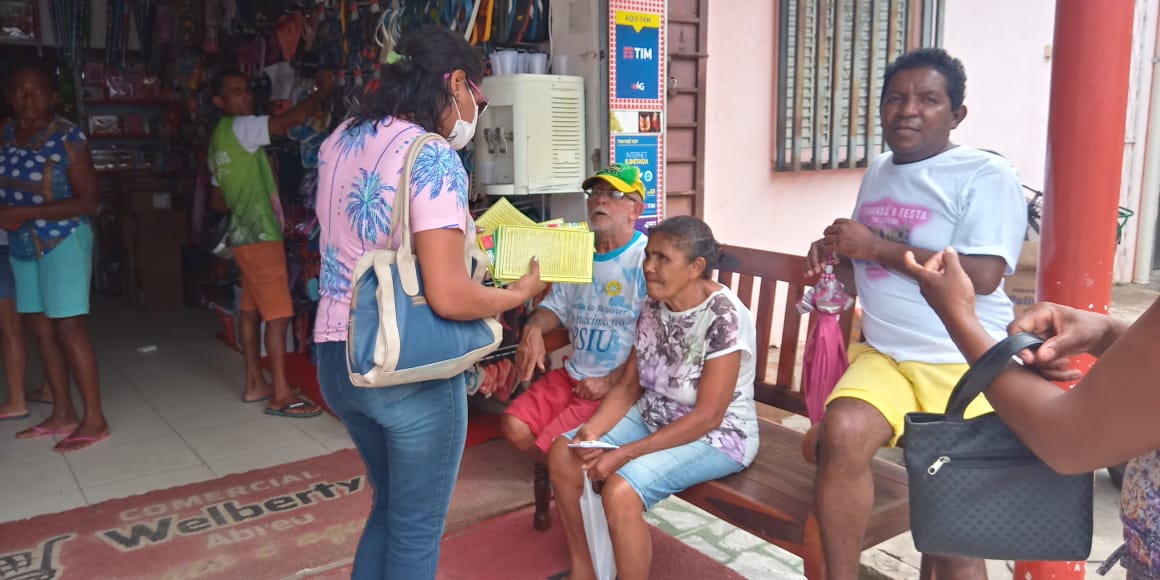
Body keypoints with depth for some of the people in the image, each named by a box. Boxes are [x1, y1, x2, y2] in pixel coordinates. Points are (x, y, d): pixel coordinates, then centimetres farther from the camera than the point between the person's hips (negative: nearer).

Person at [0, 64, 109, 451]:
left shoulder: (68, 138, -12)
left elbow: (87, 202, -15)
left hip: (64, 242, -6)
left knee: (69, 329, -6)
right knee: (41, 329, 10)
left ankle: (94, 419, 2)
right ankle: (63, 414, 21)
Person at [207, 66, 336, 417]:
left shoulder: (219, 139, 17)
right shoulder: (240, 128, -12)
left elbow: (219, 201, 20)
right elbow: (296, 118, -23)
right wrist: (323, 90, -10)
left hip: (245, 233, 10)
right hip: (261, 234, -10)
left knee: (251, 309, 12)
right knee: (278, 314, -9)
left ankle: (255, 383, 19)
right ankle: (281, 395, -8)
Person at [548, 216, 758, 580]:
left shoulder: (724, 318, -25)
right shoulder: (653, 306, -2)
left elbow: (707, 416, -25)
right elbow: (630, 385, 3)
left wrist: (626, 453, -26)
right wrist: (593, 430, -16)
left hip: (717, 437, -8)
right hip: (652, 416, 8)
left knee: (620, 490, -29)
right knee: (563, 454, -6)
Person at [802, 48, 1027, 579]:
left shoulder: (986, 175, -9)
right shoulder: (877, 172, 14)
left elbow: (982, 276, -21)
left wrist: (875, 246, -18)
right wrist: (835, 253, 3)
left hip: (965, 366, -4)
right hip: (882, 354, 5)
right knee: (842, 432, -28)